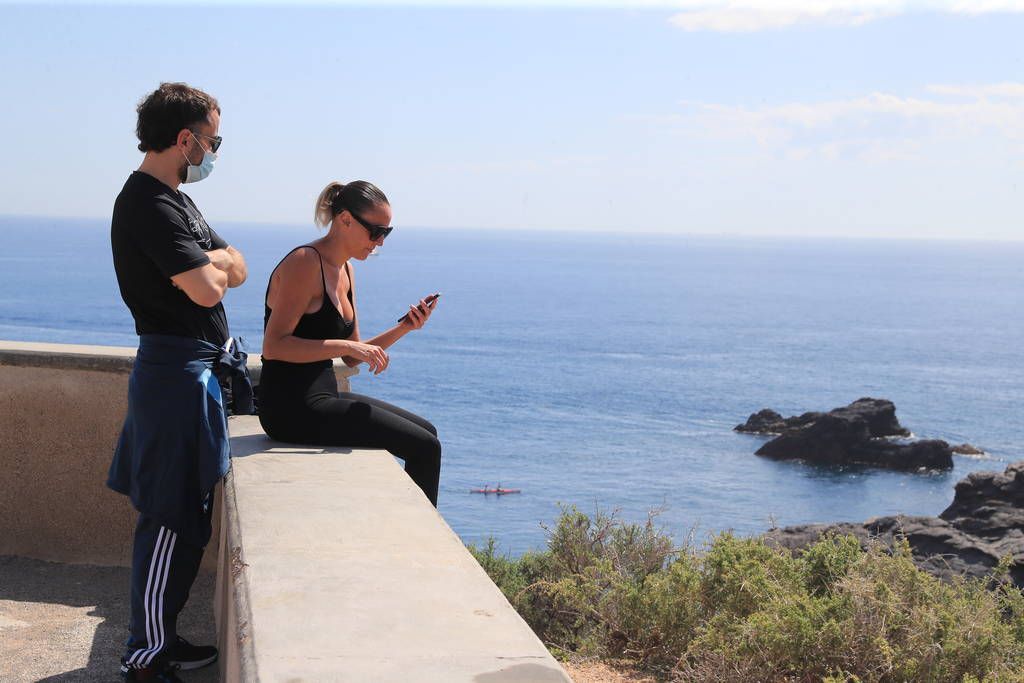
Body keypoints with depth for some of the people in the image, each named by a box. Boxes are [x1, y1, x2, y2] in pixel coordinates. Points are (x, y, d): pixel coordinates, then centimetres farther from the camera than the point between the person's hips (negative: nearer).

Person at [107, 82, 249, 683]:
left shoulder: (175, 201, 17)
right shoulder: (148, 205, -16)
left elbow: (237, 268, 13)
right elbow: (207, 289, -24)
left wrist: (206, 263, -7)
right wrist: (209, 265, -2)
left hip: (195, 370, 10)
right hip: (176, 370, -10)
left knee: (183, 517, 16)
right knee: (173, 519, -5)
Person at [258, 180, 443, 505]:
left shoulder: (345, 270, 14)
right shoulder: (305, 262, -14)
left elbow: (351, 357, 16)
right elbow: (273, 346, -23)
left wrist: (403, 328, 2)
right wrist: (347, 345, -25)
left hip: (322, 396, 10)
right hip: (294, 408, -10)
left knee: (425, 432, 18)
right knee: (424, 448, -12)